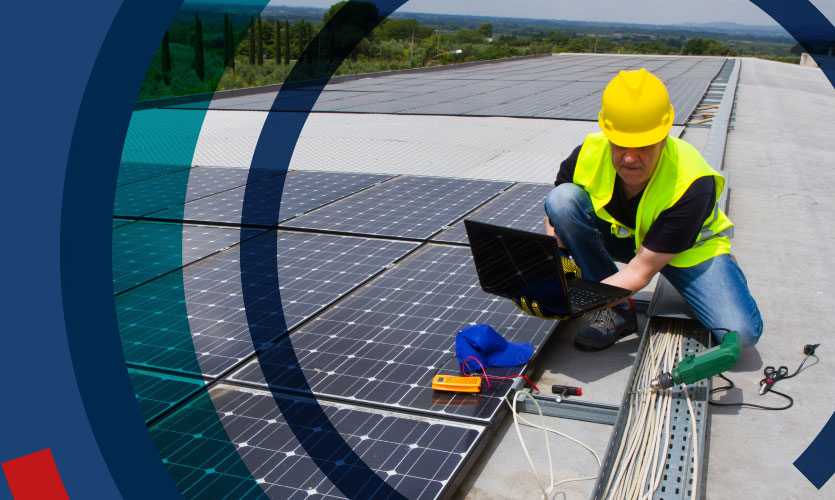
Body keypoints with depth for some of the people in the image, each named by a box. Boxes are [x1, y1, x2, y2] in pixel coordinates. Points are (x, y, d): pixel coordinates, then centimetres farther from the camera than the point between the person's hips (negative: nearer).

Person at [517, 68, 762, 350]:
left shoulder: (692, 185, -34)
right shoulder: (587, 155, -26)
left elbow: (641, 271, -33)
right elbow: (556, 215, -9)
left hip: (690, 247, -3)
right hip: (619, 235, 3)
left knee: (742, 333, -26)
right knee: (563, 197, -28)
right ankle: (618, 311, -16)